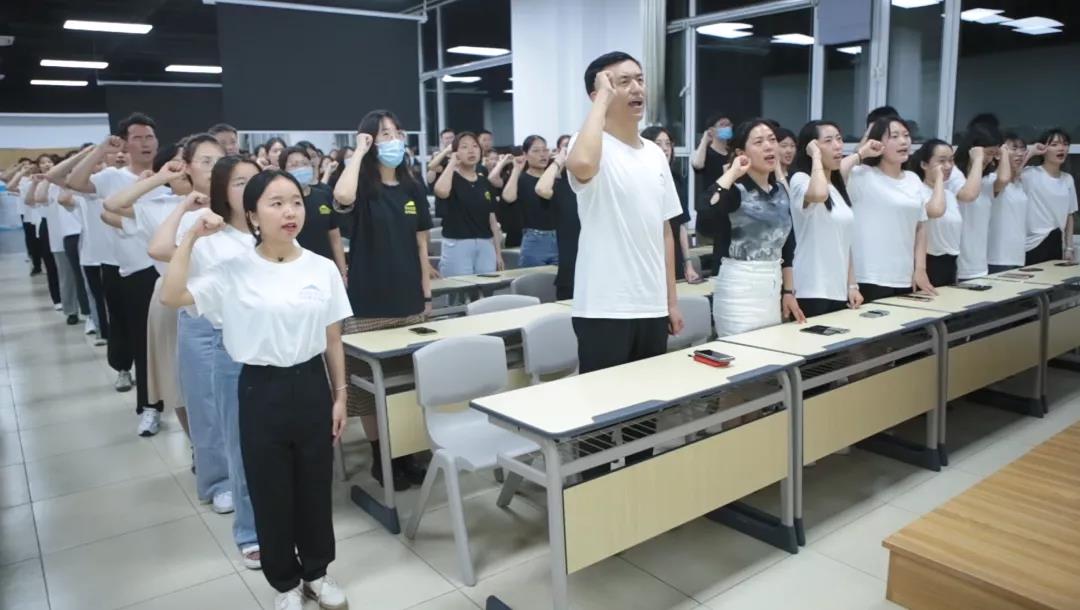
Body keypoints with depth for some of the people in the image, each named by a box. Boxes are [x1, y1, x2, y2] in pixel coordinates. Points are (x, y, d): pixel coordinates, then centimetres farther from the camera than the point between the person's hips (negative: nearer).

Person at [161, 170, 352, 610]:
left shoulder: (323, 268, -2)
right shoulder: (234, 271, -7)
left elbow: (332, 342, 4)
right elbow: (171, 297, -18)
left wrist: (340, 395, 5)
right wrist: (192, 237, -18)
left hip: (311, 385, 2)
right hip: (262, 390, -1)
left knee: (315, 487, 15)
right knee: (271, 493, 11)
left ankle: (316, 572, 38)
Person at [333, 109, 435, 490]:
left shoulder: (413, 190, 9)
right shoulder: (363, 189, -4)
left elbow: (421, 246, 12)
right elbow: (341, 197, -30)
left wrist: (427, 294, 9)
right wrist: (358, 151, -16)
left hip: (408, 301, 4)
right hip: (368, 303, -4)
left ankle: (405, 453, 23)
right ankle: (379, 458, 16)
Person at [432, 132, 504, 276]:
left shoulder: (485, 182, 12)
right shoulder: (451, 178, -2)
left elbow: (492, 219, 14)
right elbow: (441, 191, -28)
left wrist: (498, 252, 11)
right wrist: (452, 163, -13)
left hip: (485, 245, 5)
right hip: (457, 245, -5)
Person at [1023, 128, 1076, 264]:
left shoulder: (1068, 179, 10)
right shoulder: (1031, 174, -9)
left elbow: (1069, 216, 14)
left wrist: (1069, 247, 10)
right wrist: (1030, 152, -18)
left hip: (1057, 244, 7)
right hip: (1033, 245, -6)